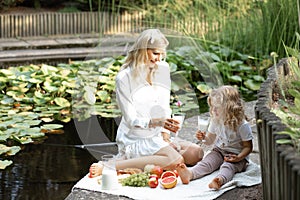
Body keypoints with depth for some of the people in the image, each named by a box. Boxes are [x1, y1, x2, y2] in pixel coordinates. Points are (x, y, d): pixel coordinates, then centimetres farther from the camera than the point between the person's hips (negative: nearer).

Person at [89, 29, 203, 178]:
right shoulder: (124, 78, -14)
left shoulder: (163, 69, 5)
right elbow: (131, 119, -15)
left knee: (196, 153, -12)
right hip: (134, 140, -7)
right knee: (175, 160, -28)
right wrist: (157, 122, -31)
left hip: (156, 137, 7)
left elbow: (165, 107, 9)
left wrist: (165, 135, -3)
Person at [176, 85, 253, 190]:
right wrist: (204, 137, -8)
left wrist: (238, 158, -28)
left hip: (236, 155, -5)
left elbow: (248, 147, -11)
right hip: (219, 151, 6)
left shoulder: (242, 125, -16)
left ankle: (220, 179, -67)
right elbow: (210, 140, 16)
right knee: (206, 162, -22)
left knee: (228, 166, -35)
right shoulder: (216, 121, 4)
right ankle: (190, 173, -50)